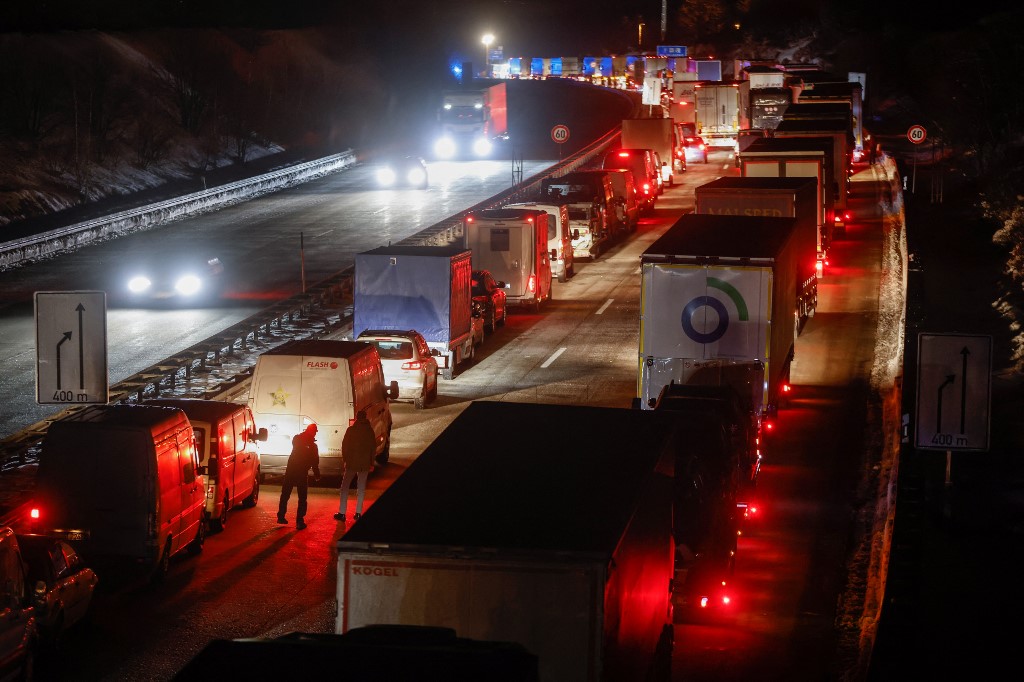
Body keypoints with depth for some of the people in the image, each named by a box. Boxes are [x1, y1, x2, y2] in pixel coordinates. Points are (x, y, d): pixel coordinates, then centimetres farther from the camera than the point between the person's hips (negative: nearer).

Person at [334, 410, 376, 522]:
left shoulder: (351, 430, -7)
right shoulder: (369, 430, 1)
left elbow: (345, 445, -4)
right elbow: (373, 447, 5)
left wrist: (344, 458, 9)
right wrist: (371, 462, 12)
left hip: (351, 462, -2)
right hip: (365, 463, 2)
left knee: (345, 487, 4)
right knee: (361, 488, 10)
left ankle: (342, 513, -3)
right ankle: (358, 513, 7)